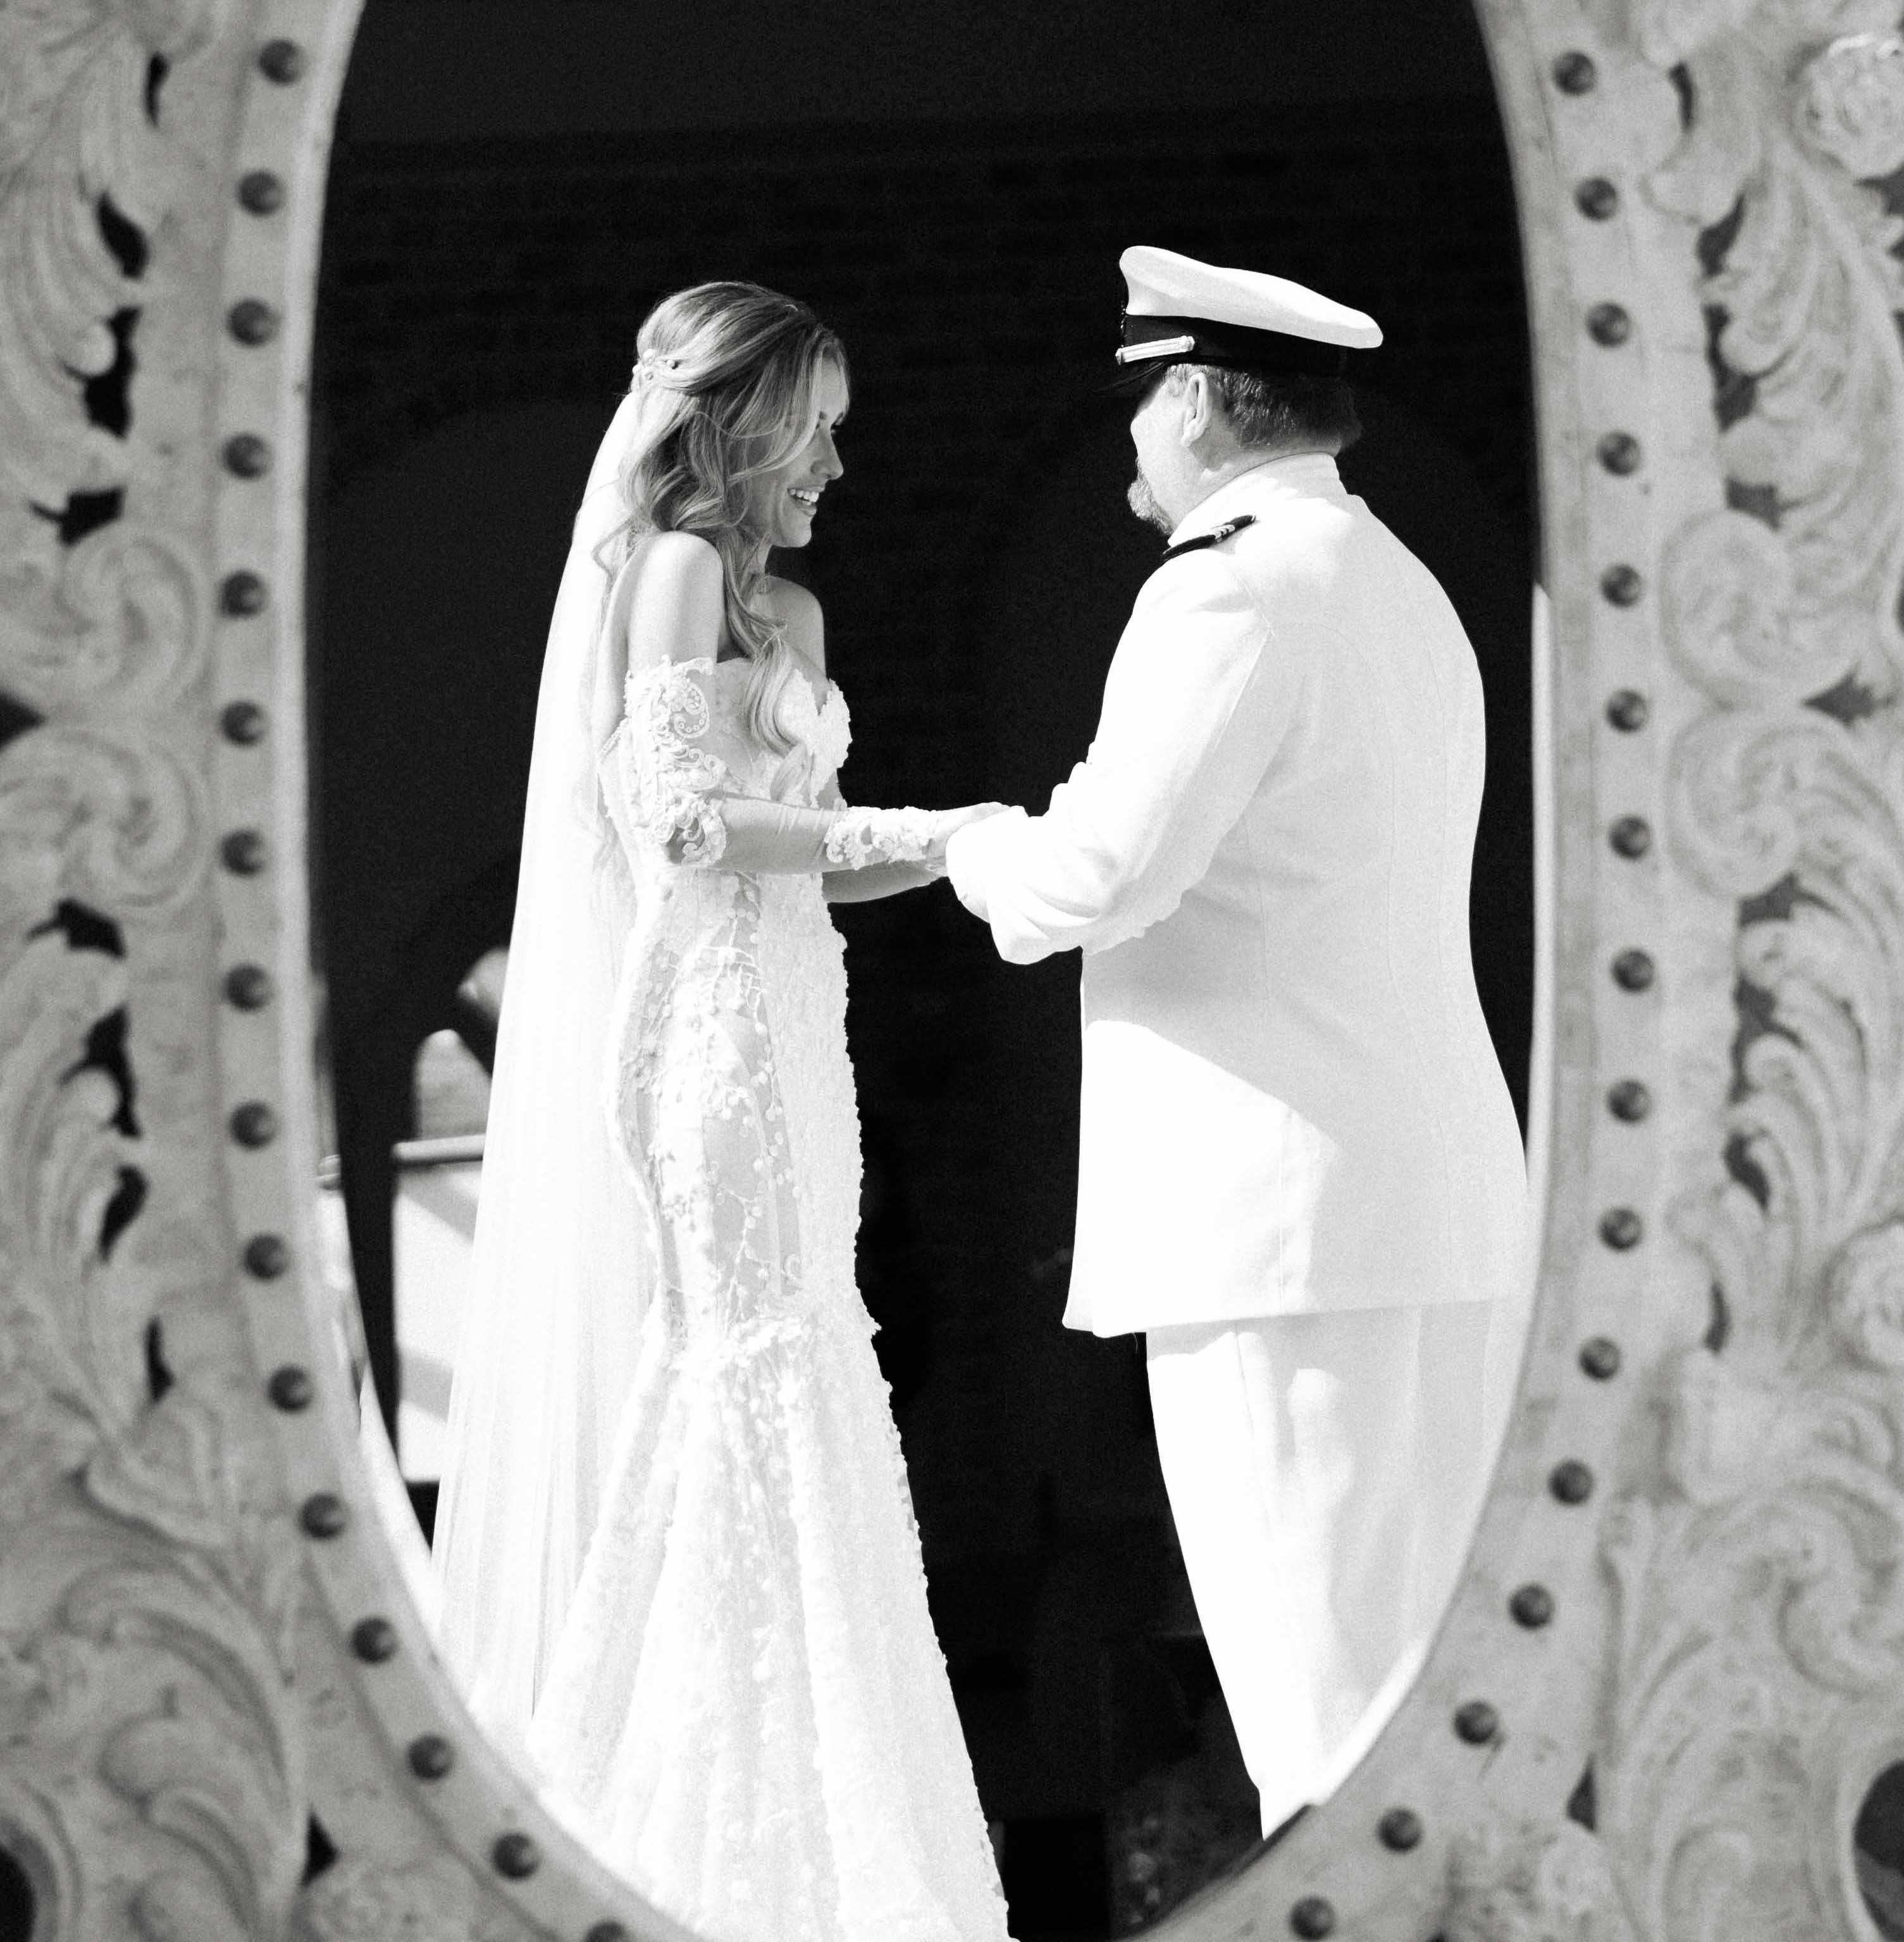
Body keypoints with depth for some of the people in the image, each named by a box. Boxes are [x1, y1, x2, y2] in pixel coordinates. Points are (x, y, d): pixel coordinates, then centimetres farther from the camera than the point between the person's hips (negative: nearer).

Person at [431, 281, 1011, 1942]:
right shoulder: (673, 568, -6)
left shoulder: (785, 609, 19)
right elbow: (679, 811, -15)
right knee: (738, 1401, -10)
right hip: (695, 1039, -9)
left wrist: (959, 848, 4)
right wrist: (900, 833, -13)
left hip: (770, 1042, 9)